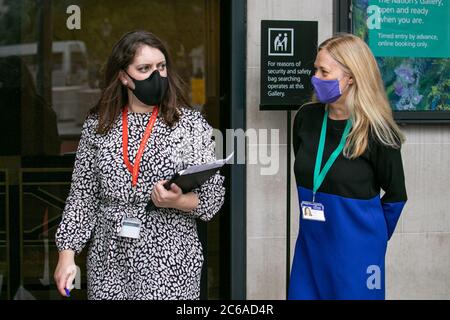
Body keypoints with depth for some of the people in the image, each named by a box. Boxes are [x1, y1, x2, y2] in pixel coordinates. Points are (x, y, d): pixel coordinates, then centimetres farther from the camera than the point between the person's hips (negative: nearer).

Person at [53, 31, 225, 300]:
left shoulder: (191, 124, -1)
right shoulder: (98, 126, 5)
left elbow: (213, 196, -1)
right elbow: (82, 195, 7)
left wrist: (179, 201, -20)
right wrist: (67, 253, 0)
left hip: (170, 260, -2)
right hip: (109, 262, 2)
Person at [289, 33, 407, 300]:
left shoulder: (376, 132, -15)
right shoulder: (306, 118, -2)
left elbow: (396, 196, -2)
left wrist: (373, 237, 6)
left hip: (355, 248, -5)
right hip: (311, 243, 5)